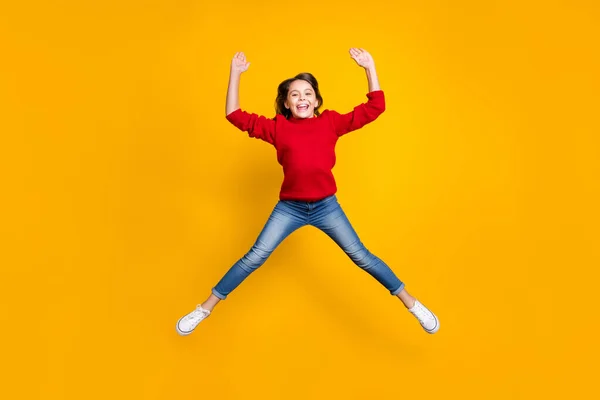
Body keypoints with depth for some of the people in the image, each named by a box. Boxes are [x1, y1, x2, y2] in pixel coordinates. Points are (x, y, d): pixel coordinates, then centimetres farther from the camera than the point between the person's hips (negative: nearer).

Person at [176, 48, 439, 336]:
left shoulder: (331, 122, 2)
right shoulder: (278, 127, 2)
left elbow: (374, 107, 2)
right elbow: (235, 115, 1)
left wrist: (370, 67, -2)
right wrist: (235, 73, -2)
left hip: (326, 206, 0)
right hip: (289, 207, 0)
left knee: (361, 257, 6)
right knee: (254, 258, -1)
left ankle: (411, 303, 22)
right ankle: (204, 309, 13)